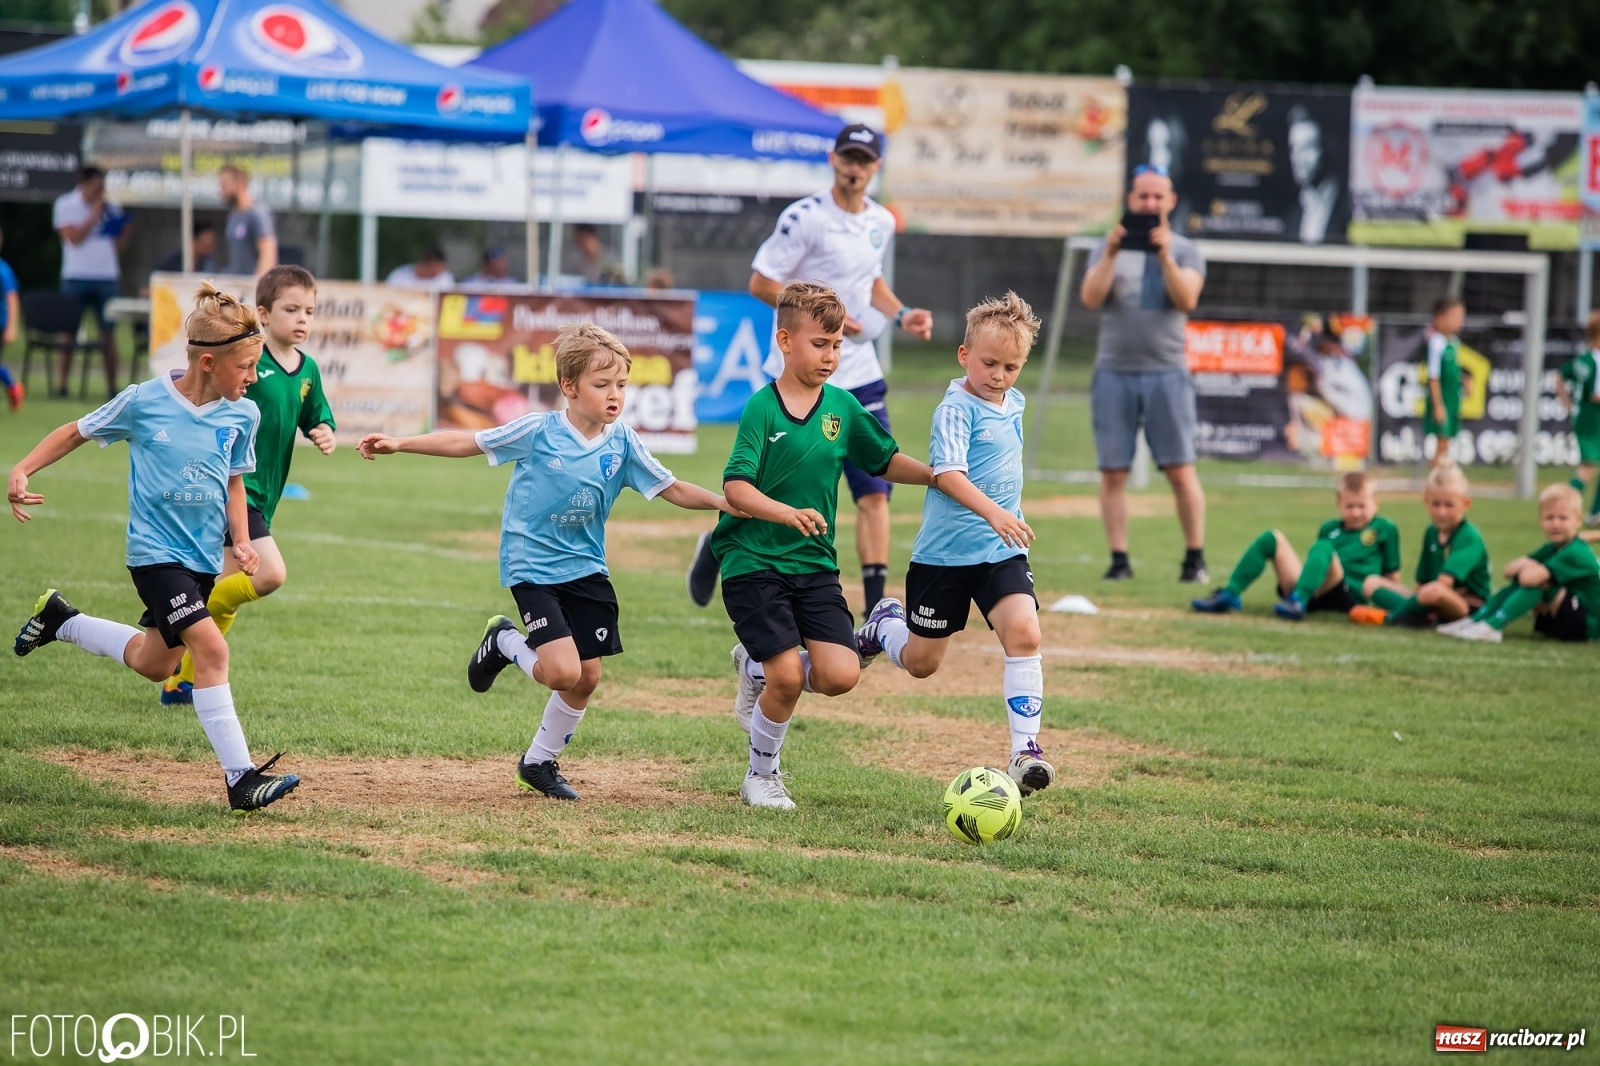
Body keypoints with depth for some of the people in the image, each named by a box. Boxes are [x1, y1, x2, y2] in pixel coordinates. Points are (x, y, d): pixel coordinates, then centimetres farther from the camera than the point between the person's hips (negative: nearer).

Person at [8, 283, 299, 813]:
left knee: (154, 663, 18)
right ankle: (241, 777, -19)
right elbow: (77, 433, 0)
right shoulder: (145, 402, -15)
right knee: (210, 646, -20)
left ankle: (60, 620, 42)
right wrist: (22, 471, -9)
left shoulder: (241, 415, -3)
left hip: (203, 556, 6)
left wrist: (241, 540, -1)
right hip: (155, 552, -6)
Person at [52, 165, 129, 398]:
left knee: (109, 333, 2)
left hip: (106, 277, 3)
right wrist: (95, 213, -11)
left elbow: (118, 244, 12)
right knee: (68, 332, -2)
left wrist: (126, 233, -9)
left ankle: (112, 386, 6)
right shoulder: (66, 205, -1)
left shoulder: (111, 208, 9)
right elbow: (74, 238, -12)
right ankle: (61, 384, 0)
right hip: (76, 277, -3)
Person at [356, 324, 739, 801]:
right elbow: (465, 443, -6)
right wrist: (398, 444, -9)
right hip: (533, 568, -5)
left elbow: (672, 489, 2)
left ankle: (539, 763, 28)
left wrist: (728, 504, -12)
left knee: (586, 678, 6)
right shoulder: (538, 432, -13)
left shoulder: (622, 441, -3)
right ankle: (504, 642, 14)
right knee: (563, 671, -18)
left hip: (586, 569, 5)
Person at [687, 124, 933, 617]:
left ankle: (875, 611, -7)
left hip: (860, 373, 6)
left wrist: (900, 314, 9)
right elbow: (760, 283, -12)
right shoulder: (805, 217, -13)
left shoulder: (881, 222, 9)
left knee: (875, 492, -5)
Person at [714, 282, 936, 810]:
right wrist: (787, 513, -36)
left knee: (839, 676, -10)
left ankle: (757, 668, 21)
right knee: (789, 678, -14)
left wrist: (937, 477, 4)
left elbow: (885, 460, 19)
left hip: (814, 565, 5)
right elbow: (736, 488, -20)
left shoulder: (842, 407, 5)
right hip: (753, 562, -5)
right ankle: (762, 775, 13)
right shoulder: (761, 408, -11)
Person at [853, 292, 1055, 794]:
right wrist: (993, 512, -41)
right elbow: (947, 474, -29)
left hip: (1002, 551, 5)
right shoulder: (956, 408, -16)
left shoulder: (1014, 404, 8)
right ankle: (884, 627, 44)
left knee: (1023, 633, -19)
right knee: (921, 662, 9)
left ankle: (1025, 748, -17)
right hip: (944, 553, -5)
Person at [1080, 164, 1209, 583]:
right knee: (1113, 473, -1)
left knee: (1181, 471, -6)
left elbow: (1186, 300, -9)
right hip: (1114, 372, 1)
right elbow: (1091, 298, -4)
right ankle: (1119, 559, 2)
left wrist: (1165, 256, -19)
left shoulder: (1185, 251, 7)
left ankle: (1195, 557, 0)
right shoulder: (1108, 247, 10)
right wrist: (1111, 254, -16)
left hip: (1166, 372, -1)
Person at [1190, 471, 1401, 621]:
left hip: (1346, 596, -5)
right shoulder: (1329, 529, 24)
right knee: (1272, 539, -5)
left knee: (1323, 547, -31)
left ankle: (1298, 602, -52)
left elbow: (1392, 576, 15)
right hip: (1312, 592, 5)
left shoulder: (1384, 529, 12)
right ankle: (1229, 594, -13)